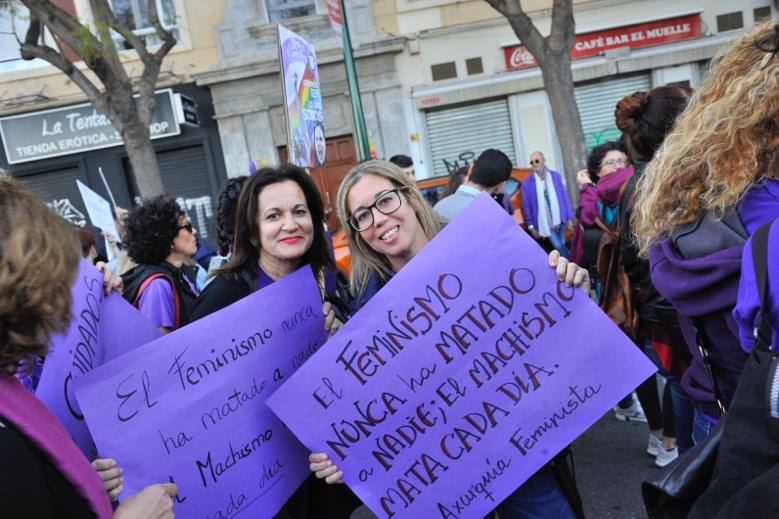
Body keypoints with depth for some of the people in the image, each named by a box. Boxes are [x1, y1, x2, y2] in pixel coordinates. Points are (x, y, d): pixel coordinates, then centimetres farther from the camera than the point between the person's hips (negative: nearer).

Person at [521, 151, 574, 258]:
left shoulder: (555, 176, 2)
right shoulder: (527, 183, -6)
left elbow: (565, 197, 5)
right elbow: (527, 206, -1)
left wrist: (569, 218, 2)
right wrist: (531, 226, -1)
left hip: (560, 221, 3)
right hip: (546, 224, -2)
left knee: (561, 247, 12)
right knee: (559, 248, -8)